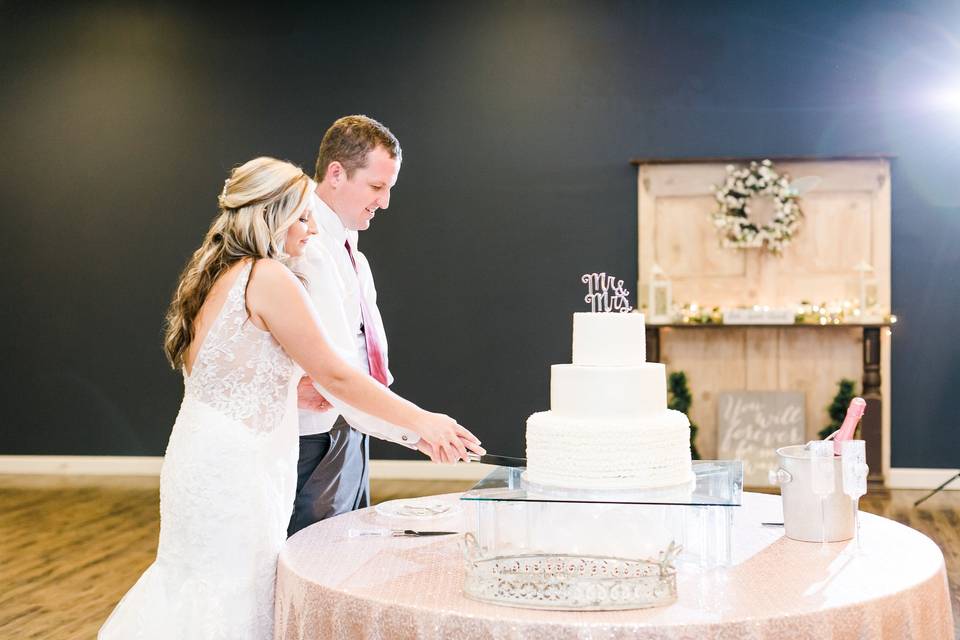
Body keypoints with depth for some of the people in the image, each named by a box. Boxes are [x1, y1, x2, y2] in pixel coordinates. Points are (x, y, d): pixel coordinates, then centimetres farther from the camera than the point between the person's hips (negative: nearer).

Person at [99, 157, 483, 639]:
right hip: (234, 468, -9)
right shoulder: (269, 278, -15)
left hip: (207, 458, 9)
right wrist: (422, 422, -7)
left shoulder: (217, 276, 13)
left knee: (197, 592, 15)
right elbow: (335, 375, -14)